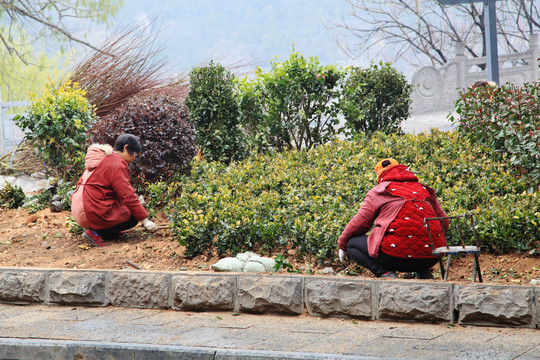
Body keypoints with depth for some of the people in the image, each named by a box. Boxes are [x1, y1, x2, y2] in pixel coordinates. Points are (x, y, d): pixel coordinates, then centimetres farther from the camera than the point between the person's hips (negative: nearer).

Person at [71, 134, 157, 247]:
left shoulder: (104, 158, 18)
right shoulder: (117, 165, -14)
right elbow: (128, 197, -17)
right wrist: (145, 220, -12)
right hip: (92, 213, -10)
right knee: (133, 216, 1)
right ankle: (95, 232, -8)